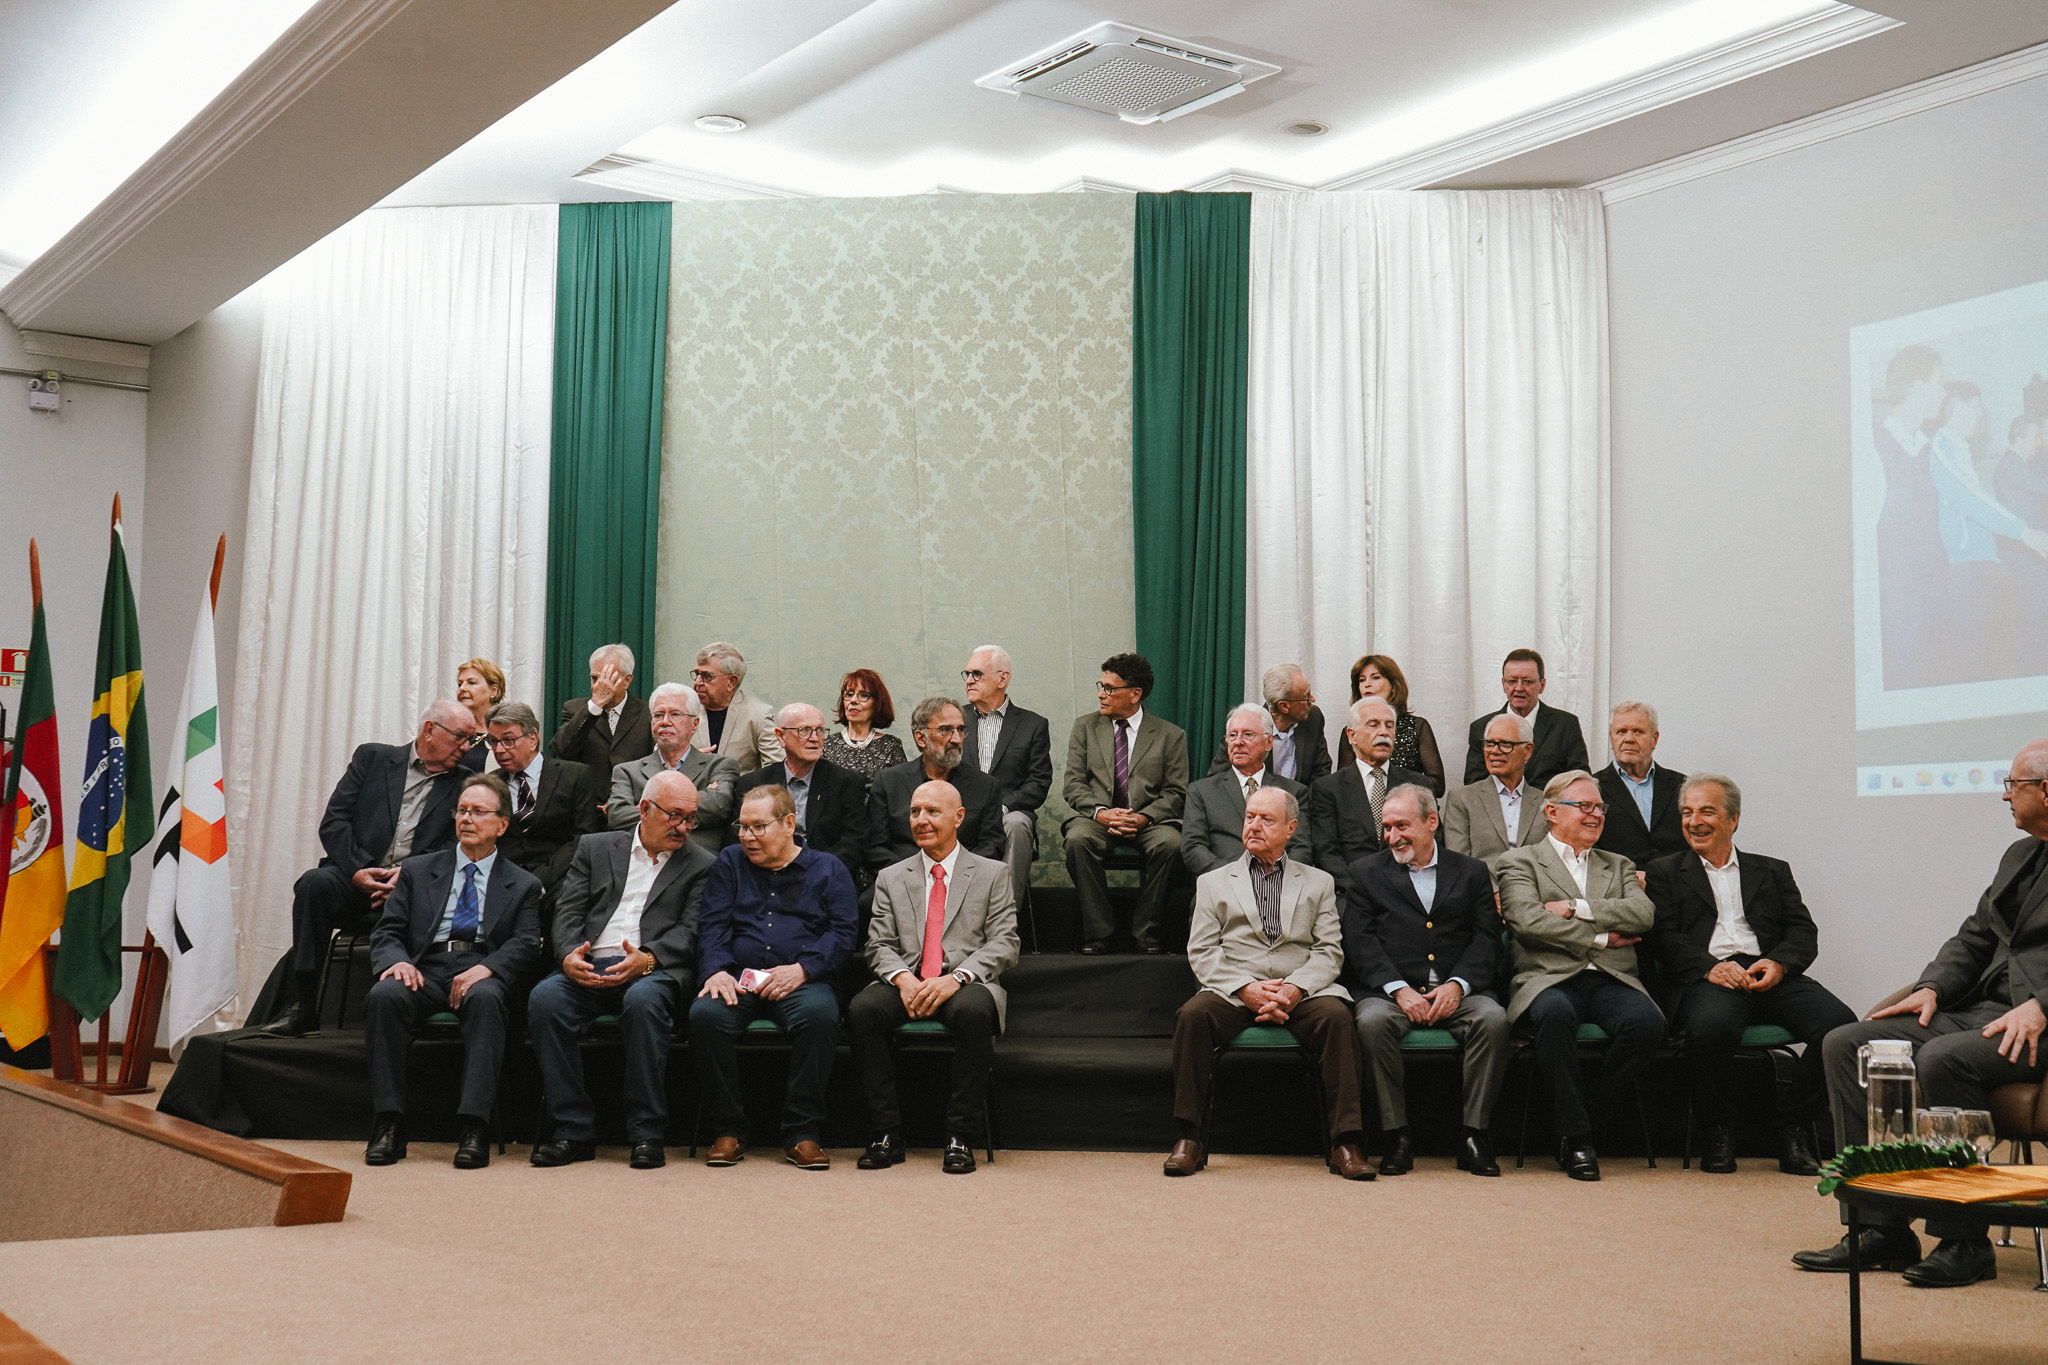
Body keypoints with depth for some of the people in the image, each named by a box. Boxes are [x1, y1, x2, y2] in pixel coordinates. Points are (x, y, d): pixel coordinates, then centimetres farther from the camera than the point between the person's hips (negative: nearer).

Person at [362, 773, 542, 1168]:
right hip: (425, 971, 2)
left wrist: (486, 968, -18)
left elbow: (526, 946, 4)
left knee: (485, 998, -37)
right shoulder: (418, 870, 23)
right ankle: (388, 1125, -28)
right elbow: (387, 932, 14)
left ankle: (474, 1127, -39)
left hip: (483, 976, -2)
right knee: (384, 994, -31)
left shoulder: (522, 885, 18)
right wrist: (397, 961, -11)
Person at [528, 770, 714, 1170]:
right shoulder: (596, 847, 21)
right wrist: (569, 955, -10)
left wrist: (647, 959, -17)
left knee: (643, 1000, -37)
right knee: (544, 997, -29)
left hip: (654, 971, -2)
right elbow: (567, 911, 12)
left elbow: (690, 931, 3)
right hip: (589, 968, 2)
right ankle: (575, 1131, -21)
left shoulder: (701, 865, 15)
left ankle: (647, 1134, -27)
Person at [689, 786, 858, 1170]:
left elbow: (842, 932, 3)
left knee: (819, 1014, -36)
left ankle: (802, 1134, -25)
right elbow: (712, 926, 10)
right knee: (705, 1014, -31)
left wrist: (801, 969, -14)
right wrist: (717, 970, -11)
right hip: (737, 980, 2)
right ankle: (729, 1131, -16)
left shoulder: (828, 869, 14)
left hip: (802, 982, -2)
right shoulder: (729, 863, 20)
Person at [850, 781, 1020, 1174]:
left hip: (967, 983, -2)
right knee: (862, 1008, -30)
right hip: (908, 985, 2)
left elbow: (1003, 945, 1)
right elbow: (880, 945, 11)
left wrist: (956, 978, -17)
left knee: (972, 1010, -38)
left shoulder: (992, 874, 12)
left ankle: (961, 1136, -26)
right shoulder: (890, 878, 19)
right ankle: (886, 1134, -20)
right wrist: (903, 979, -13)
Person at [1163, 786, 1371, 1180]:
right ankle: (1189, 1141, -24)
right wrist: (1246, 988, -11)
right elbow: (1201, 952, 8)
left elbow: (1329, 952, 8)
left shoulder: (1318, 882, 20)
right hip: (1234, 992, 0)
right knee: (1193, 1014, -31)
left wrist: (1294, 989, -12)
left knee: (1335, 1014, -33)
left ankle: (1346, 1144, -30)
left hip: (1301, 992, 0)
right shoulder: (1213, 883, 19)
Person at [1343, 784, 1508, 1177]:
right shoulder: (1366, 872, 14)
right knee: (1372, 1021, -34)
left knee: (1493, 1018, -30)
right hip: (1389, 991, -1)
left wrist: (1457, 984, -12)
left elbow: (1486, 939, 6)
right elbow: (1360, 942, 2)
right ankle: (1398, 1136, -22)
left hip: (1456, 993, 1)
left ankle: (1474, 1135, -20)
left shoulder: (1472, 872, 16)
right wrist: (1398, 989, -13)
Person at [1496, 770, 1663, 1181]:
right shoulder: (1519, 863, 13)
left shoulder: (1619, 866, 26)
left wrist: (1577, 909, -5)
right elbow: (1529, 921, -6)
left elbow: (1644, 913, 5)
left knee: (1648, 1022, -31)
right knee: (1556, 1014, -39)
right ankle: (1575, 1136, -26)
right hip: (1550, 978, -3)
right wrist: (1600, 937, -3)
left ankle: (1583, 1113, -11)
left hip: (1611, 980, 4)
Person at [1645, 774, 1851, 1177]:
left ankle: (1790, 1125, -6)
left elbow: (1803, 932, 13)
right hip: (1708, 978, -3)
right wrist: (1709, 967, -15)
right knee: (1710, 1026, -38)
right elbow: (1663, 938, 4)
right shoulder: (1666, 872, 19)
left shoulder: (1772, 871, 25)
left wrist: (1778, 963, -10)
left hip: (1772, 976, 3)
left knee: (1841, 1023, -26)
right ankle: (1719, 1129, -10)